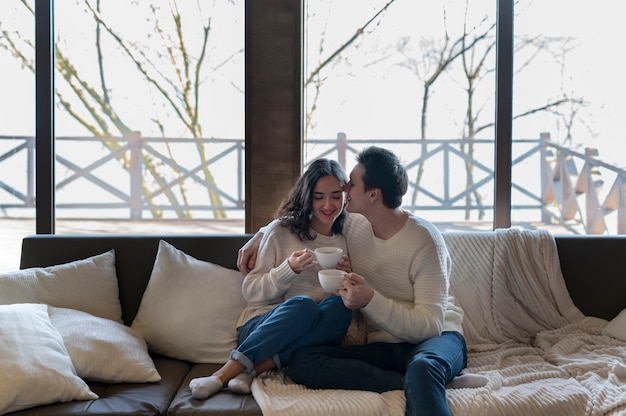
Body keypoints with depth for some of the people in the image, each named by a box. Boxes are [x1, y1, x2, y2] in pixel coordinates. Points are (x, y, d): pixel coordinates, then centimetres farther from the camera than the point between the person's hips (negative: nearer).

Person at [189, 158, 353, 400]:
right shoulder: (282, 234, 5)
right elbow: (251, 292, 0)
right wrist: (289, 269, -15)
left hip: (309, 338, 2)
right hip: (260, 326, -2)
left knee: (338, 306, -30)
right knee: (302, 305, -35)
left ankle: (254, 370, -29)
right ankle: (220, 376, -32)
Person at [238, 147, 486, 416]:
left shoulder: (424, 240, -13)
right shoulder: (352, 224, 5)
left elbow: (430, 325, -18)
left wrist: (370, 300, -29)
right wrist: (260, 236, 14)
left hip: (438, 337, -8)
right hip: (381, 346, 8)